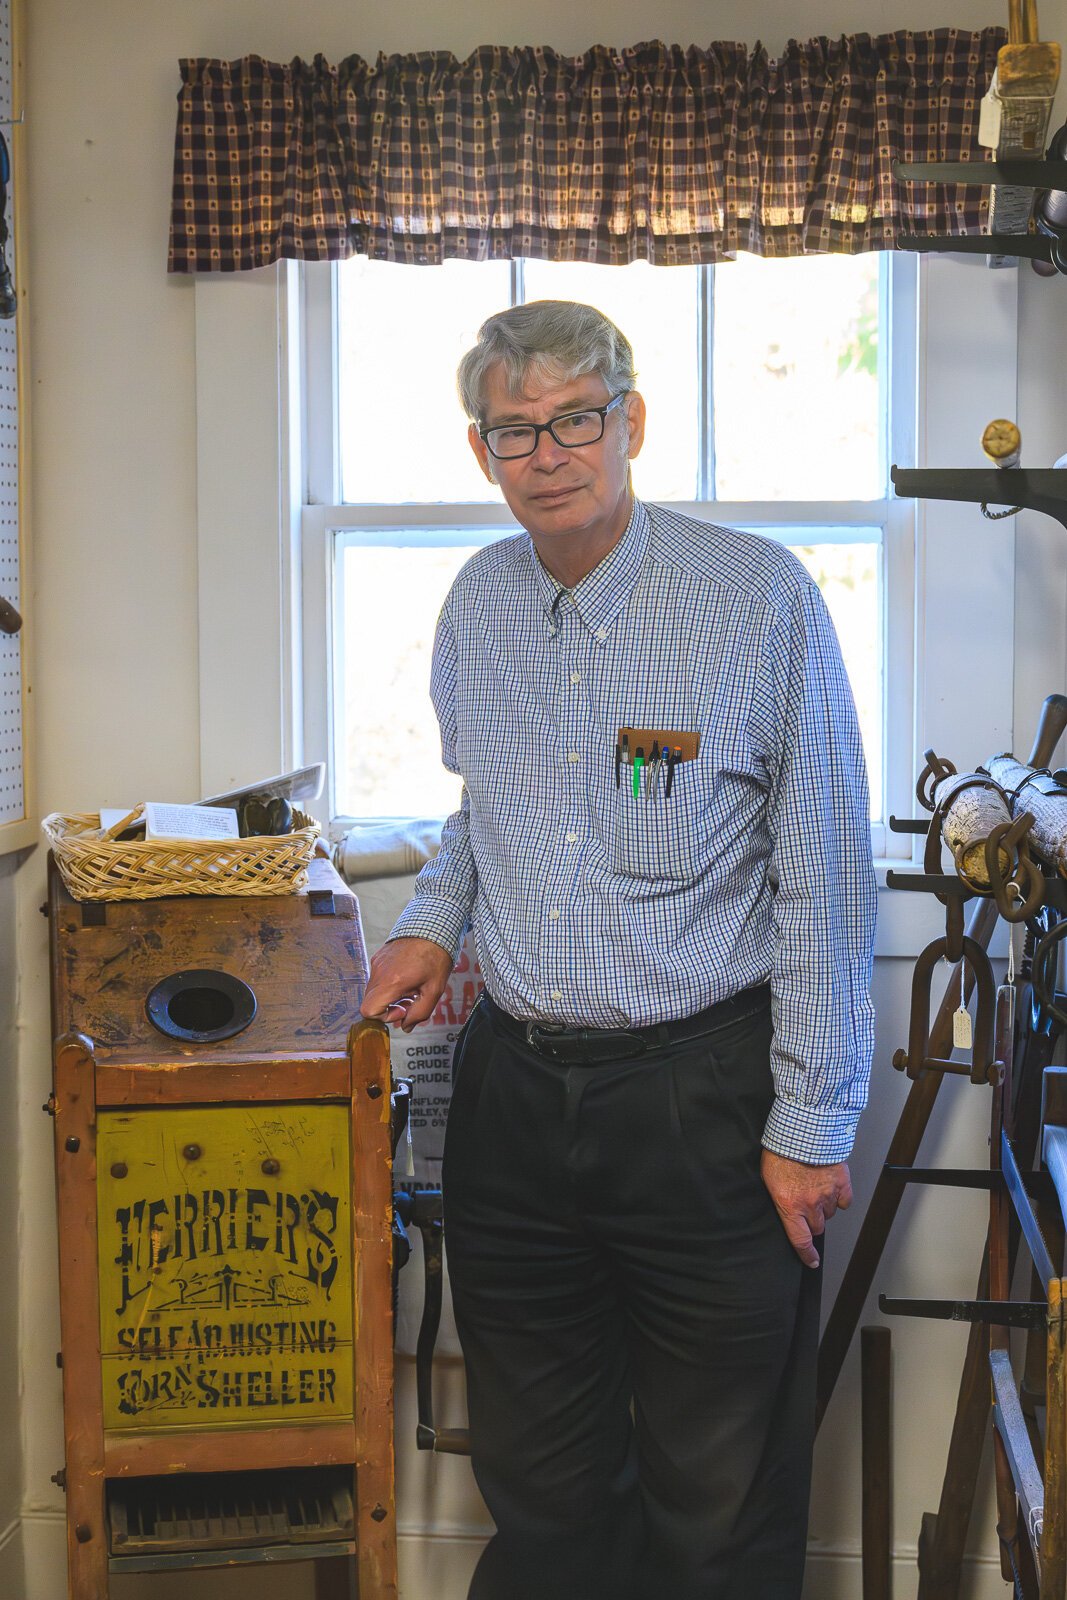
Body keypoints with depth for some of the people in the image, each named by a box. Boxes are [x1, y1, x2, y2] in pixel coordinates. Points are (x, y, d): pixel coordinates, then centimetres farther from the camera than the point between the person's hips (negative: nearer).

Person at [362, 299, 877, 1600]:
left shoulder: (759, 597, -10)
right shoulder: (477, 603, 7)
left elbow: (824, 875, -9)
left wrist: (813, 1124, -11)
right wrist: (433, 919, 7)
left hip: (702, 1091, -5)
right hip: (514, 1087, 5)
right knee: (538, 1477, 16)